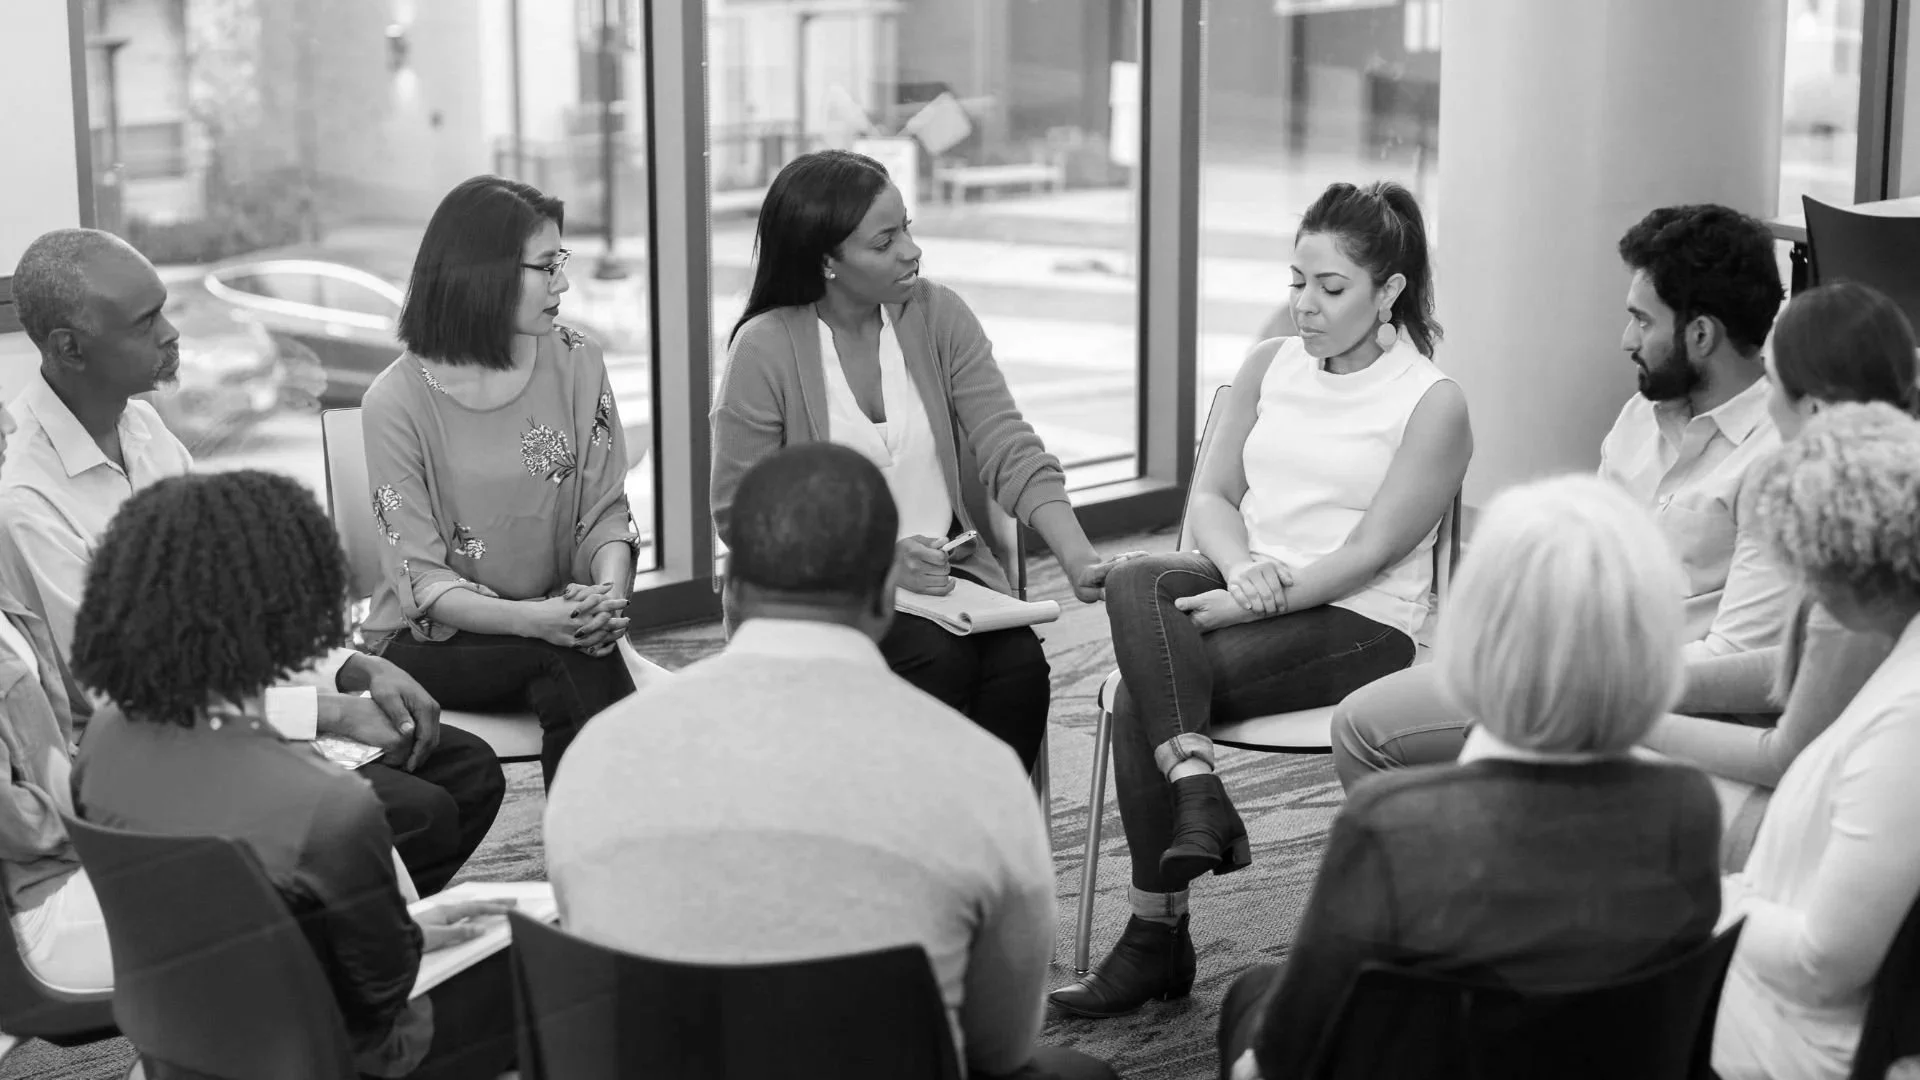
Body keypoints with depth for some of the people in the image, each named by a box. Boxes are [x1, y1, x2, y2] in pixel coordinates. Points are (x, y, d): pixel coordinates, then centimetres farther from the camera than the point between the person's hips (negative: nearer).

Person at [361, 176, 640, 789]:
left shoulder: (576, 363, 1)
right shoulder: (398, 399, -11)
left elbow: (605, 513, 3)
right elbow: (422, 580, -13)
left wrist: (608, 590, -20)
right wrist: (533, 619, -30)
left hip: (552, 619, 3)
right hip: (430, 641, -3)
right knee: (571, 657, -30)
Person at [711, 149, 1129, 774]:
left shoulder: (939, 316, 2)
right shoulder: (765, 348, -9)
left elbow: (1010, 449, -5)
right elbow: (739, 513, -8)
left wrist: (1077, 555, -21)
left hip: (946, 571, 4)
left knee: (1021, 663, -23)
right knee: (940, 660, -28)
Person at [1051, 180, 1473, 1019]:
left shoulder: (1433, 405, -4)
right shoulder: (1269, 366, 13)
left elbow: (1370, 552, -12)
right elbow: (1211, 494, 9)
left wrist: (1252, 602, -20)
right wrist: (1243, 566, -13)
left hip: (1357, 622, -5)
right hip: (1247, 590, 6)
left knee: (1140, 694, -26)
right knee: (1136, 580, -29)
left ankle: (1157, 939, -17)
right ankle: (1196, 788, -34)